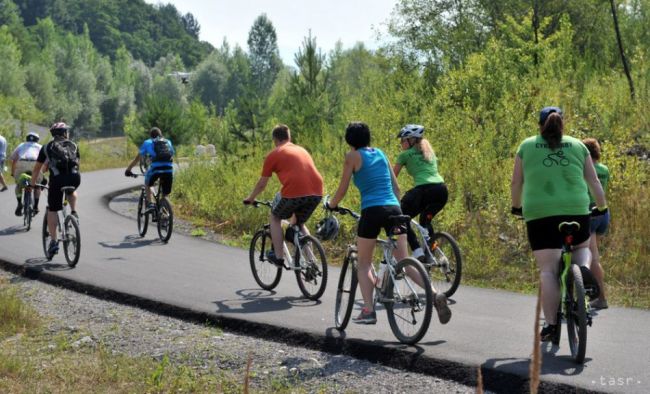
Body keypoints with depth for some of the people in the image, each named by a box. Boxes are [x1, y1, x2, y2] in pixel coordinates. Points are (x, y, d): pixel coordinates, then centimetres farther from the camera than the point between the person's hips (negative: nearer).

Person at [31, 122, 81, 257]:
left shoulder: (47, 147, 21)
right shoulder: (73, 145, 24)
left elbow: (37, 168, 27)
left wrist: (33, 184, 39)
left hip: (57, 179, -1)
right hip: (74, 177, 2)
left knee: (52, 210, 9)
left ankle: (54, 242, 3)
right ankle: (74, 212, 15)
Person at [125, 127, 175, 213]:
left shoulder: (148, 142, 20)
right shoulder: (168, 142, 29)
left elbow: (137, 158, 23)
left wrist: (128, 169, 33)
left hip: (155, 168, -2)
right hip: (169, 169, 2)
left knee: (148, 185, 25)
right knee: (165, 195, 15)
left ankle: (150, 204, 7)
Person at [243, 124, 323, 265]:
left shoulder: (274, 154, 11)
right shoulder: (302, 150, 27)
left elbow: (262, 184, 18)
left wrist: (250, 198, 34)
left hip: (294, 192, -5)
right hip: (317, 192, 5)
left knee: (275, 218, 21)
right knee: (300, 223, 28)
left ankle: (278, 256, 15)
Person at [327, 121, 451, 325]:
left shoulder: (352, 157, 2)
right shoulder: (381, 153, 18)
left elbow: (342, 190, 3)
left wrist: (330, 205, 21)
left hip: (372, 211, -5)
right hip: (394, 208, 5)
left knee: (364, 263, 11)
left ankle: (368, 310, 0)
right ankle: (435, 295, -14)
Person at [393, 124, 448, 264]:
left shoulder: (405, 155, 12)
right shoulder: (429, 152, 29)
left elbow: (392, 178, 17)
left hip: (424, 189, -6)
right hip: (442, 189, 6)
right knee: (425, 221, 28)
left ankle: (417, 252, -9)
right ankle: (430, 254, 16)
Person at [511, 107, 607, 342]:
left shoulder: (527, 146, 12)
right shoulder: (578, 146, 15)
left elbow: (516, 183, 15)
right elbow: (593, 181, 14)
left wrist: (516, 207, 30)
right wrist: (602, 208, 26)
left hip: (539, 214, -1)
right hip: (576, 211, 1)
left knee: (548, 270, -1)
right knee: (582, 246, 29)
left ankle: (550, 324, -5)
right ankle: (583, 268, -4)